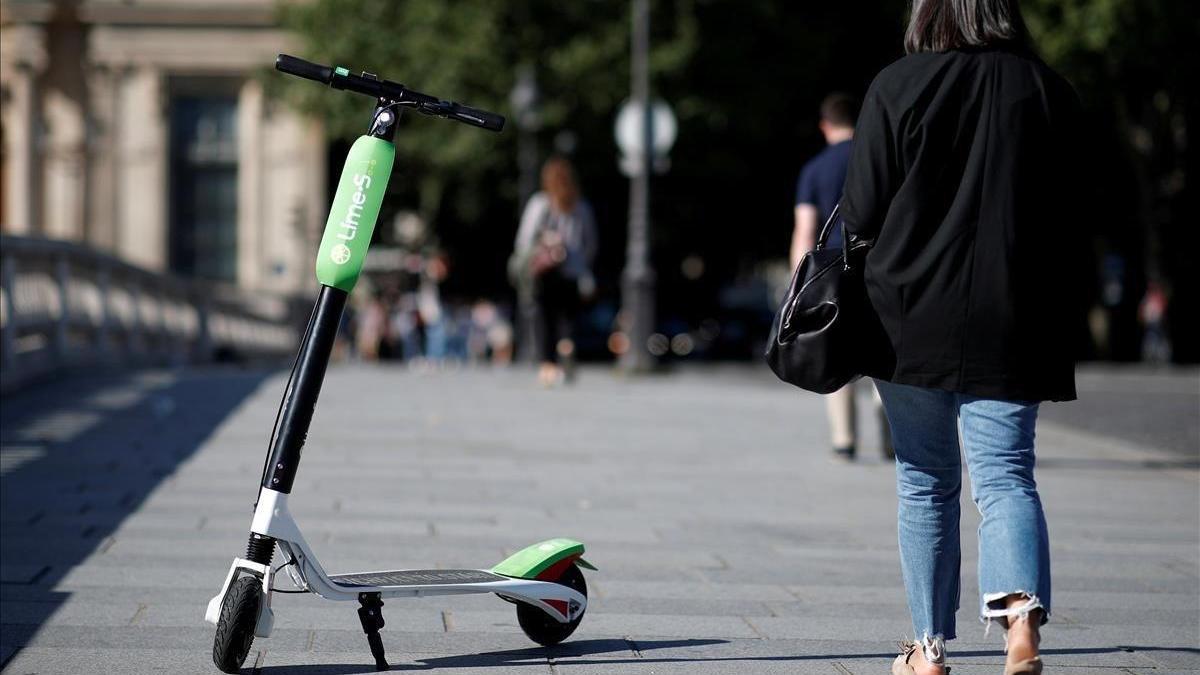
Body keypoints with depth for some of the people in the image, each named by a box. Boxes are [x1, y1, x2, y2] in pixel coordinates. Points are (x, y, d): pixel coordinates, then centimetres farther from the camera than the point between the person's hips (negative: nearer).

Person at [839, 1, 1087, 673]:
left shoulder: (897, 87, -6)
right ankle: (1023, 616, -22)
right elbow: (1075, 213, 5)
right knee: (1007, 474, 2)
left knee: (926, 484, 11)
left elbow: (861, 214, -5)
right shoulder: (1052, 89, 2)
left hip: (913, 319, -1)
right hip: (1014, 327, 1)